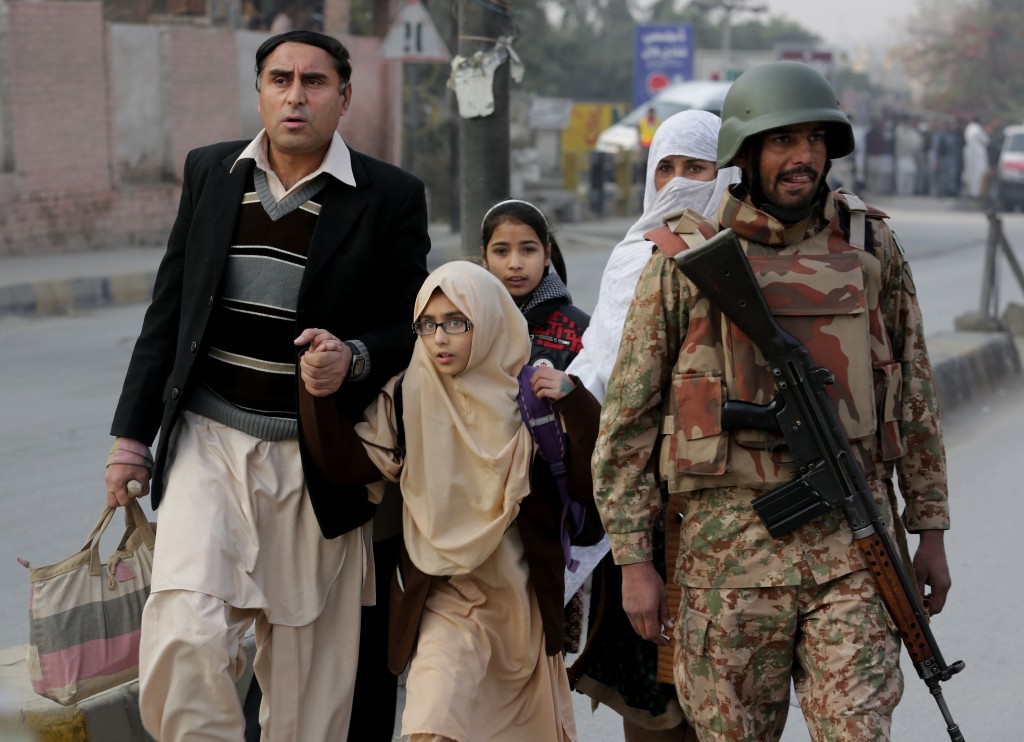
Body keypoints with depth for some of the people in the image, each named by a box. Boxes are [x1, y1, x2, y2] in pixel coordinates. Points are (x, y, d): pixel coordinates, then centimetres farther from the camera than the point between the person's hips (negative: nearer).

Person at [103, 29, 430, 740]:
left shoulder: (391, 197, 0)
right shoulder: (210, 172, 8)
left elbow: (412, 329, 5)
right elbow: (169, 310, 12)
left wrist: (353, 359, -17)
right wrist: (132, 438, 10)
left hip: (315, 462, -1)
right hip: (208, 441, 1)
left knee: (308, 669, 5)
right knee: (184, 638, -16)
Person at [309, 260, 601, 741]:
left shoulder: (533, 397, -5)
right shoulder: (408, 397, -2)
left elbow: (591, 491, -9)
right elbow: (350, 465, -13)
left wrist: (575, 405, -20)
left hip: (525, 601, 1)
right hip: (446, 598, -1)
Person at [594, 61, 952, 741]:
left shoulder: (871, 249, 6)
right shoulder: (686, 260, -2)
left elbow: (914, 393, 13)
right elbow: (628, 416, 0)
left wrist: (931, 529, 11)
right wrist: (633, 560, -3)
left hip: (851, 538, 1)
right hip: (729, 543, -1)